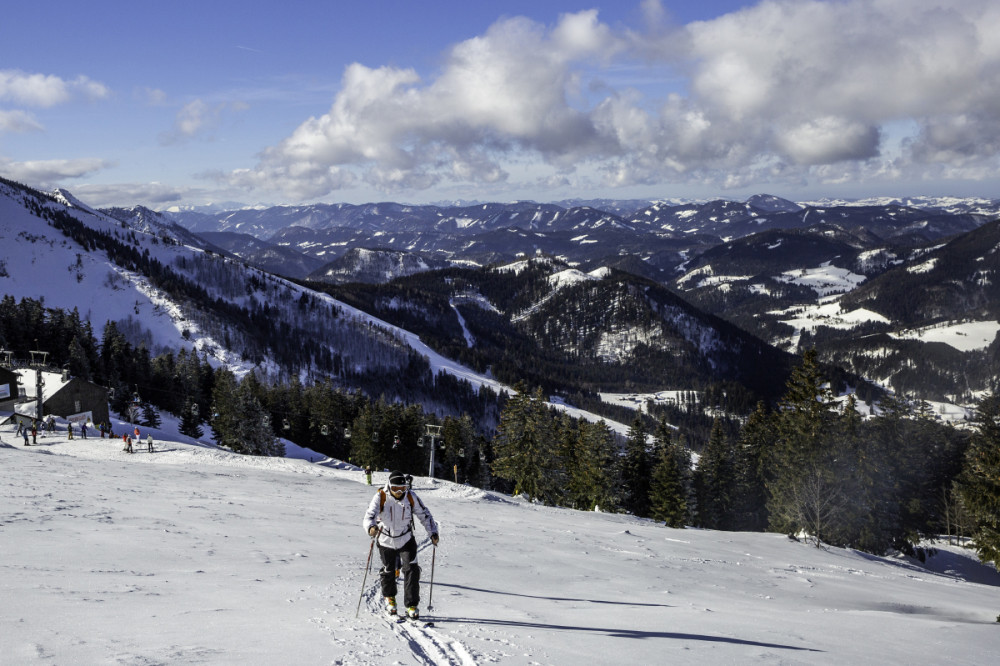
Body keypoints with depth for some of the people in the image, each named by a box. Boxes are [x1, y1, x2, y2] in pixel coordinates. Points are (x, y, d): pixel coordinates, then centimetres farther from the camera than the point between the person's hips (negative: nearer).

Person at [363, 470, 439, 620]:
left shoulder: (410, 497, -13)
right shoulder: (380, 497, -19)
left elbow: (424, 514, -2)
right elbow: (370, 515, -29)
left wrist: (433, 532, -11)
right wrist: (371, 527, -52)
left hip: (406, 539, 1)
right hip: (386, 541, 0)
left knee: (411, 570, -12)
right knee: (388, 571, 13)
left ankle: (412, 605, -4)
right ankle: (389, 597, 43)